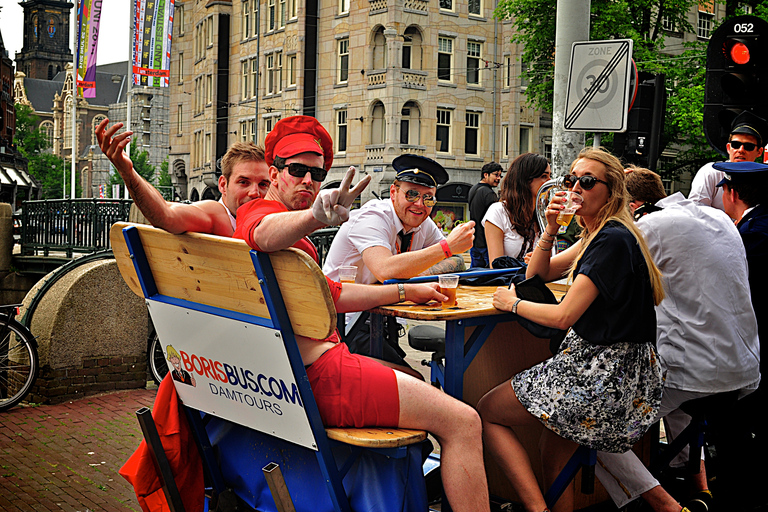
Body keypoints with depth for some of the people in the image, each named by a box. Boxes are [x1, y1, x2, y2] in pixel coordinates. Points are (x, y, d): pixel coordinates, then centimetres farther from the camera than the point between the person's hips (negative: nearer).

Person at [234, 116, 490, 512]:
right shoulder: (261, 211, -7)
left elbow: (332, 295, 27)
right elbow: (264, 233, -36)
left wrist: (406, 292, 26)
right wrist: (315, 217, -56)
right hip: (317, 374, -11)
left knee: (416, 382, 29)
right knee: (463, 423, -11)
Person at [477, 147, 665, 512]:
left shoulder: (613, 240, -18)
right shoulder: (597, 236, 13)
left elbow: (563, 316, -21)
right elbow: (537, 274, 18)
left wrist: (513, 303, -4)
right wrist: (550, 228, 1)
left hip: (605, 372, -9)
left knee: (485, 411, 0)